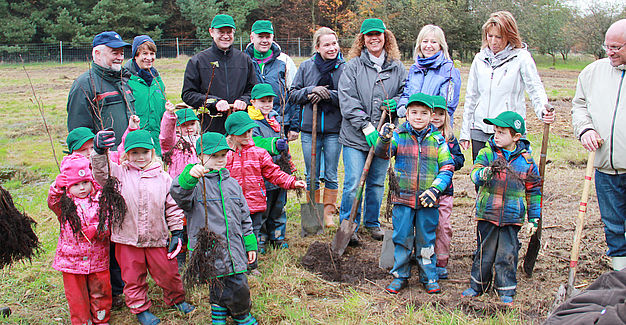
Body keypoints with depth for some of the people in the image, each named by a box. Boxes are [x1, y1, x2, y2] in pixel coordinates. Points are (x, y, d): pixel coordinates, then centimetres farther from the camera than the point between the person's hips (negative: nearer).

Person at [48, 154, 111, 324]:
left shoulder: (99, 199, -1)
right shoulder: (64, 203, -1)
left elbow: (108, 223, -2)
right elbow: (52, 201, -21)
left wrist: (97, 230, -22)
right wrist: (57, 187, -38)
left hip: (98, 258, 1)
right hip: (71, 258, 0)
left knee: (100, 291, 13)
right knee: (76, 295, 9)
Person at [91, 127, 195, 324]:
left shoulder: (162, 178, 0)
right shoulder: (120, 174, -2)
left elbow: (173, 207, 5)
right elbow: (101, 173, -20)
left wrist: (177, 232, 3)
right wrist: (99, 152, -36)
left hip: (157, 238, 1)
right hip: (127, 237, 0)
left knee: (168, 273, 12)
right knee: (133, 277, 12)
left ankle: (175, 299, 37)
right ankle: (140, 308, 32)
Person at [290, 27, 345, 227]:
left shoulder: (344, 68, -1)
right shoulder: (306, 66, 5)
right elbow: (293, 94, 5)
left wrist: (328, 94, -19)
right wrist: (312, 91, -12)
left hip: (334, 129, -1)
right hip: (309, 128, 1)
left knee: (331, 175, 8)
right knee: (311, 176, 9)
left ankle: (328, 212, 23)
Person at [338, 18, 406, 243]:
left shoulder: (397, 68, 8)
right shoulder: (353, 66, -1)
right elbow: (347, 100, -8)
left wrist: (397, 103, -7)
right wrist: (366, 126, -16)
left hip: (383, 136, 3)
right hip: (356, 136, -3)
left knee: (377, 182, 13)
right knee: (352, 184, -3)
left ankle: (372, 222, 31)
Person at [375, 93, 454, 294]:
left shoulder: (438, 140, 2)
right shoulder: (399, 136, 0)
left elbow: (447, 168, 3)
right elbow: (382, 153, -15)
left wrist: (435, 190, -9)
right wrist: (385, 139, -36)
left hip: (427, 201, 1)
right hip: (403, 198, 0)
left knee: (426, 239, 11)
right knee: (402, 238, 6)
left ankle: (429, 277, 25)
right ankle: (400, 276, 22)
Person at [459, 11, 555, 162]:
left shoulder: (521, 58, -1)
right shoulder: (480, 59, 10)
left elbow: (535, 89, -8)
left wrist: (543, 109, -30)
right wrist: (464, 132, 12)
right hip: (480, 132, 4)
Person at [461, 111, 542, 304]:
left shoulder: (526, 160, 2)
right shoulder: (487, 154, 0)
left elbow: (533, 190, 10)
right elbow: (475, 175, -14)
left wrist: (533, 218, 10)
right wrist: (489, 170, -36)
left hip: (512, 217, 0)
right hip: (487, 215, 0)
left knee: (507, 254, 4)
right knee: (484, 252, 8)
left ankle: (506, 290, 19)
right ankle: (477, 285, 24)